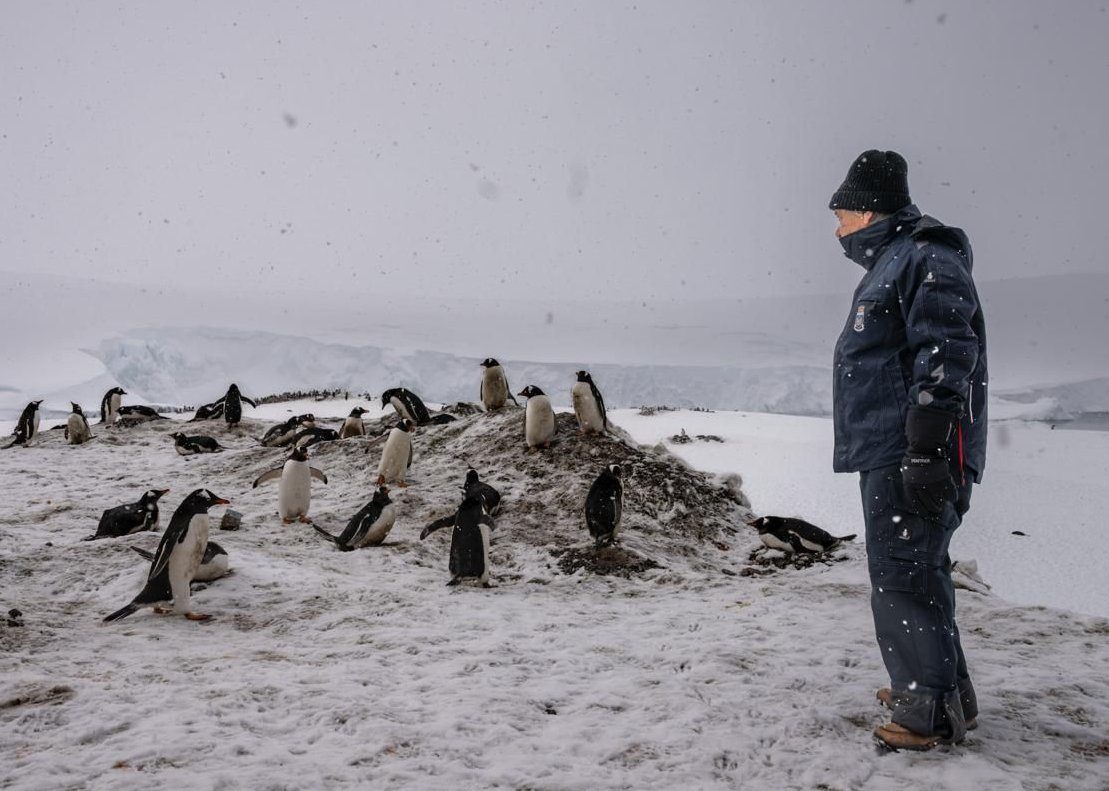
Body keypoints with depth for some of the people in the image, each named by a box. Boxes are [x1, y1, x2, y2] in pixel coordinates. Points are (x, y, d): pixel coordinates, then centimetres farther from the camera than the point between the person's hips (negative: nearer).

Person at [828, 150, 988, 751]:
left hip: (910, 454, -11)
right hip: (887, 454, 11)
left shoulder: (925, 258, -10)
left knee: (902, 574, -10)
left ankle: (934, 709, -3)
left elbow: (945, 356, -20)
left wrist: (926, 450, -25)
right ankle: (930, 686, 27)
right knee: (912, 572, 16)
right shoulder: (889, 266, 23)